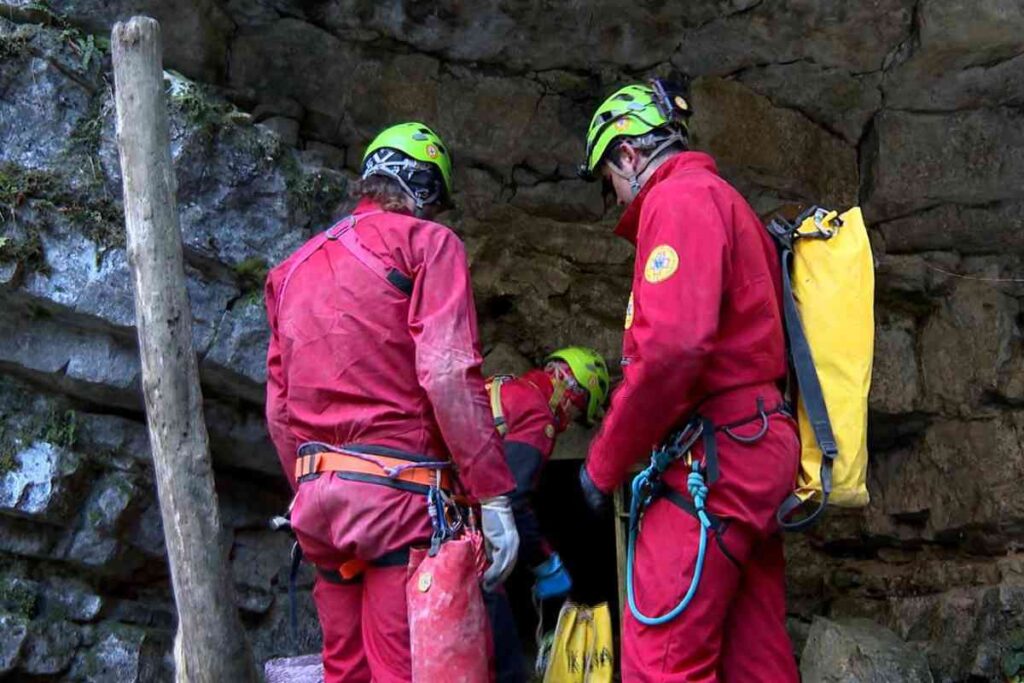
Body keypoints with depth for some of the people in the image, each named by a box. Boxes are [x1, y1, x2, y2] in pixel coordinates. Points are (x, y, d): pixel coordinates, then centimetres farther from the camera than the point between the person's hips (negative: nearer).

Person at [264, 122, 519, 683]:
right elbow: (447, 373, -13)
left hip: (316, 499, 7)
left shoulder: (295, 267, 20)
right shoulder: (426, 242, 1)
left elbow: (278, 410, 19)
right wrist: (494, 494, -13)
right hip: (399, 490, -7)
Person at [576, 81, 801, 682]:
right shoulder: (728, 203, 23)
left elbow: (671, 346, -21)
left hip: (712, 459, -10)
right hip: (760, 448, 10)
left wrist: (605, 463, -11)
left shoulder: (679, 199, -7)